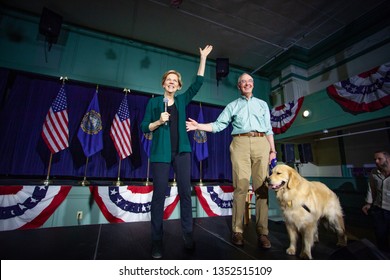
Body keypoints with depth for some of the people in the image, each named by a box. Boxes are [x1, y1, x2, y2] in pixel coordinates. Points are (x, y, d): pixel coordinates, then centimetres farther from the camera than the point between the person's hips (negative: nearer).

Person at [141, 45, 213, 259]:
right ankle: (157, 240, 9)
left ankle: (187, 233, 13)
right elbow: (144, 128, 5)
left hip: (182, 151, 2)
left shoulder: (182, 100, 15)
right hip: (161, 152, -2)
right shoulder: (154, 102, 9)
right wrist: (159, 122, -13)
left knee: (185, 192, 1)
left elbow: (198, 83, 12)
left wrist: (203, 58, 13)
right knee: (159, 194, -3)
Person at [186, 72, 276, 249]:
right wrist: (198, 126, -3)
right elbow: (218, 125, 10)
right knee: (241, 186, -8)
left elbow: (268, 129, 19)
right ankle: (237, 230, -1)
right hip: (240, 143, -1)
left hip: (261, 143, 2)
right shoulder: (232, 106, 19)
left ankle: (262, 232, 1)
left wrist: (272, 150, 10)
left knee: (261, 187, -5)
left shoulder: (262, 104, 24)